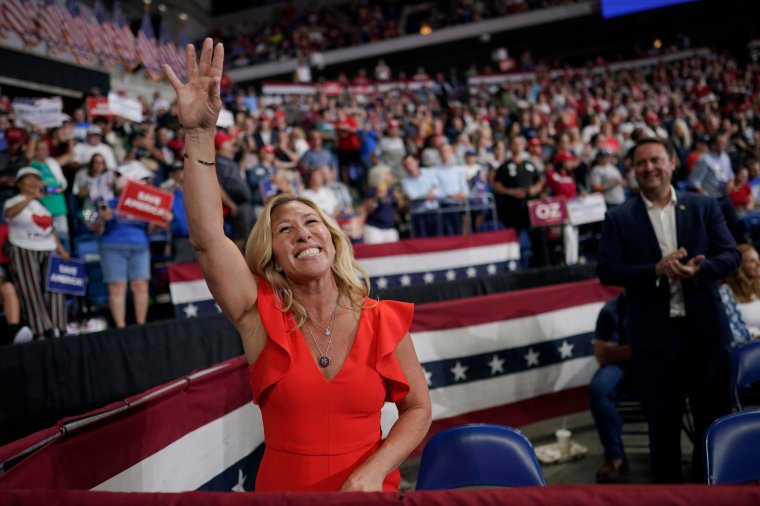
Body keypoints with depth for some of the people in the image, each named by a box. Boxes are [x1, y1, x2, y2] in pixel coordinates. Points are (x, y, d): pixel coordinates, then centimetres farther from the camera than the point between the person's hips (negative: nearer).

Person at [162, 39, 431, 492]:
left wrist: (375, 471, -16)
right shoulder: (263, 317, -9)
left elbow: (417, 407, 0)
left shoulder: (383, 322, -7)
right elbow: (207, 237, -21)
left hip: (369, 490, -1)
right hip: (282, 488, 2)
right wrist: (200, 135, -29)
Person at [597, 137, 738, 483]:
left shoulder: (705, 207, 5)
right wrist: (656, 270, -20)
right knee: (663, 422, 11)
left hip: (706, 330, 1)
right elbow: (606, 270, -7)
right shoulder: (619, 218, 1)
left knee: (714, 416, 12)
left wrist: (699, 269, -20)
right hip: (654, 335, -1)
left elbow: (731, 256, 1)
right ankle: (667, 481, 27)